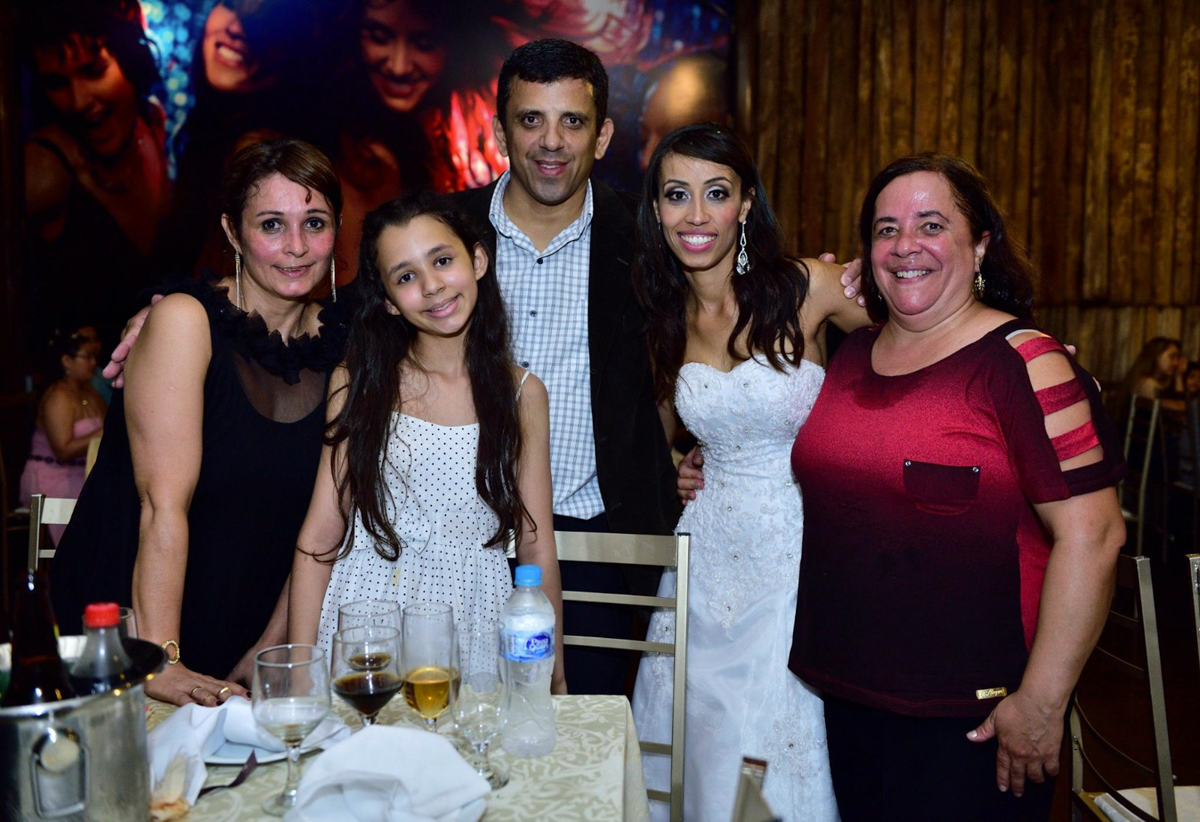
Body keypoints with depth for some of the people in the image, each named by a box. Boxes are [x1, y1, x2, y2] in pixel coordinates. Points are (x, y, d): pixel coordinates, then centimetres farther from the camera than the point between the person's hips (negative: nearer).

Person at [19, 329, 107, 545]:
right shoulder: (59, 397, -11)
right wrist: (102, 434, -21)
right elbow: (64, 450, -18)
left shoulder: (90, 393, 14)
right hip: (50, 479, -7)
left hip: (79, 474, 7)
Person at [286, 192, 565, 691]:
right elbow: (320, 537, 0)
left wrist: (554, 678, 4)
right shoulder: (358, 383, 1)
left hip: (474, 617, 1)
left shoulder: (522, 393, 4)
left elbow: (536, 547, 5)